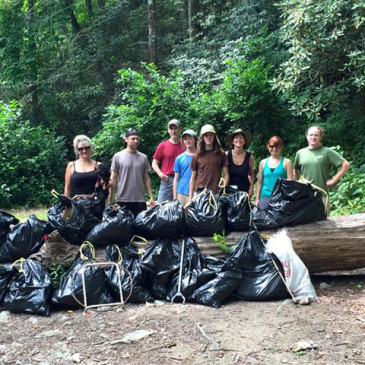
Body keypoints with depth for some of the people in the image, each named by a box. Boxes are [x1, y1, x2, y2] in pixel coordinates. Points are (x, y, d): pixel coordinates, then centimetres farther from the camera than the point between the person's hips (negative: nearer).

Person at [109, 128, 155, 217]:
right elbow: (113, 179, 2)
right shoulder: (118, 157, 0)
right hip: (122, 200, -2)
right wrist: (111, 198, -1)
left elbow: (146, 178, 10)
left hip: (140, 200, 2)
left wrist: (151, 197, 4)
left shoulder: (143, 157, 7)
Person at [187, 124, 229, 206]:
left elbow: (226, 175, 7)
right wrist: (190, 199, 4)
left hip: (216, 194, 0)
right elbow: (193, 178, 8)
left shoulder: (221, 154, 6)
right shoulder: (197, 156, 7)